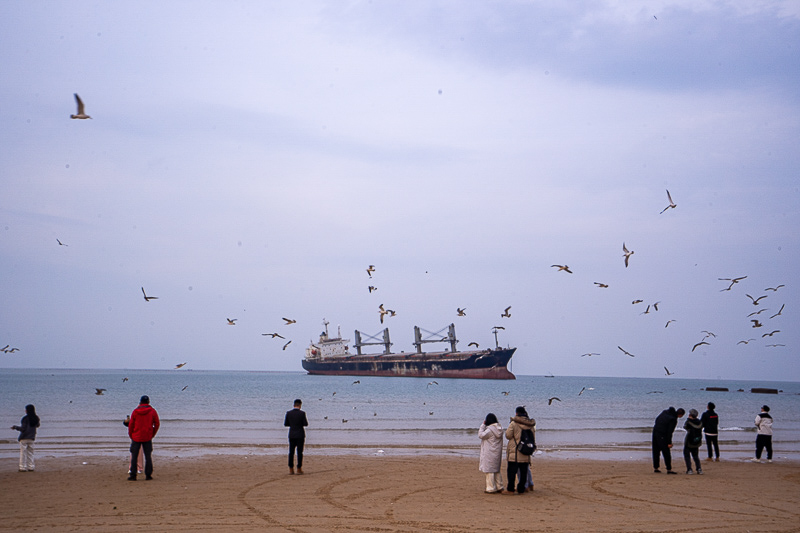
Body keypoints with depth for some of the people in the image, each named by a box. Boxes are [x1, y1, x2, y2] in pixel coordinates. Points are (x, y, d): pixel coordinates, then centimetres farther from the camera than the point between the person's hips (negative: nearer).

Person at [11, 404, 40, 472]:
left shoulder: (25, 418, -16)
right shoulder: (36, 418, 2)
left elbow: (23, 429, -18)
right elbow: (38, 425, 18)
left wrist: (15, 427, -5)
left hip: (24, 438, -6)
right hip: (31, 438, 6)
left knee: (23, 452, 0)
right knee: (30, 453, 13)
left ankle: (23, 467, 0)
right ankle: (31, 467, 12)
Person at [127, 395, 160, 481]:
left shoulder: (135, 411, -2)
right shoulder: (152, 411, -1)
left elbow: (131, 424, -1)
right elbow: (157, 424, 0)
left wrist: (131, 435, 10)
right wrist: (152, 434, 9)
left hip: (136, 437, -1)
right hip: (148, 438, 1)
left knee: (134, 456, 4)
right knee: (148, 456, 7)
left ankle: (133, 475, 0)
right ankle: (148, 475, 4)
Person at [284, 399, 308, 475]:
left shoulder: (288, 413, -2)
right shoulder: (302, 413, -11)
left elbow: (285, 424, 4)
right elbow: (305, 424, -10)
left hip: (292, 435, 3)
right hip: (300, 435, -3)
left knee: (291, 452, 8)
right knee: (299, 452, 2)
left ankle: (291, 469, 7)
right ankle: (299, 469, 2)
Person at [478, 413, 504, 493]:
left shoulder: (490, 429, -19)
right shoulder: (499, 428, 6)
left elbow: (481, 435, -15)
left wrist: (482, 425, -8)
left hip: (489, 453, -8)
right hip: (497, 453, 8)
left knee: (489, 470, -2)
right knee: (497, 470, 17)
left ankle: (491, 488, 0)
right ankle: (499, 487, 21)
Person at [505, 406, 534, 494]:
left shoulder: (514, 423, -10)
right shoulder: (530, 424, 5)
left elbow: (508, 435, -8)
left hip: (514, 452, -4)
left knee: (512, 471, 1)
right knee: (523, 471, 9)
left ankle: (510, 490, -1)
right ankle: (521, 489, 11)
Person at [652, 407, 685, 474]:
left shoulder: (665, 412, 7)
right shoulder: (673, 419, -16)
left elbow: (657, 419, 16)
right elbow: (669, 432, -17)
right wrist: (669, 443, -12)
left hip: (655, 431, 8)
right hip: (662, 435, -8)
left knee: (656, 451, 14)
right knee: (666, 453, 0)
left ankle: (655, 468, 20)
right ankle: (669, 469, 2)